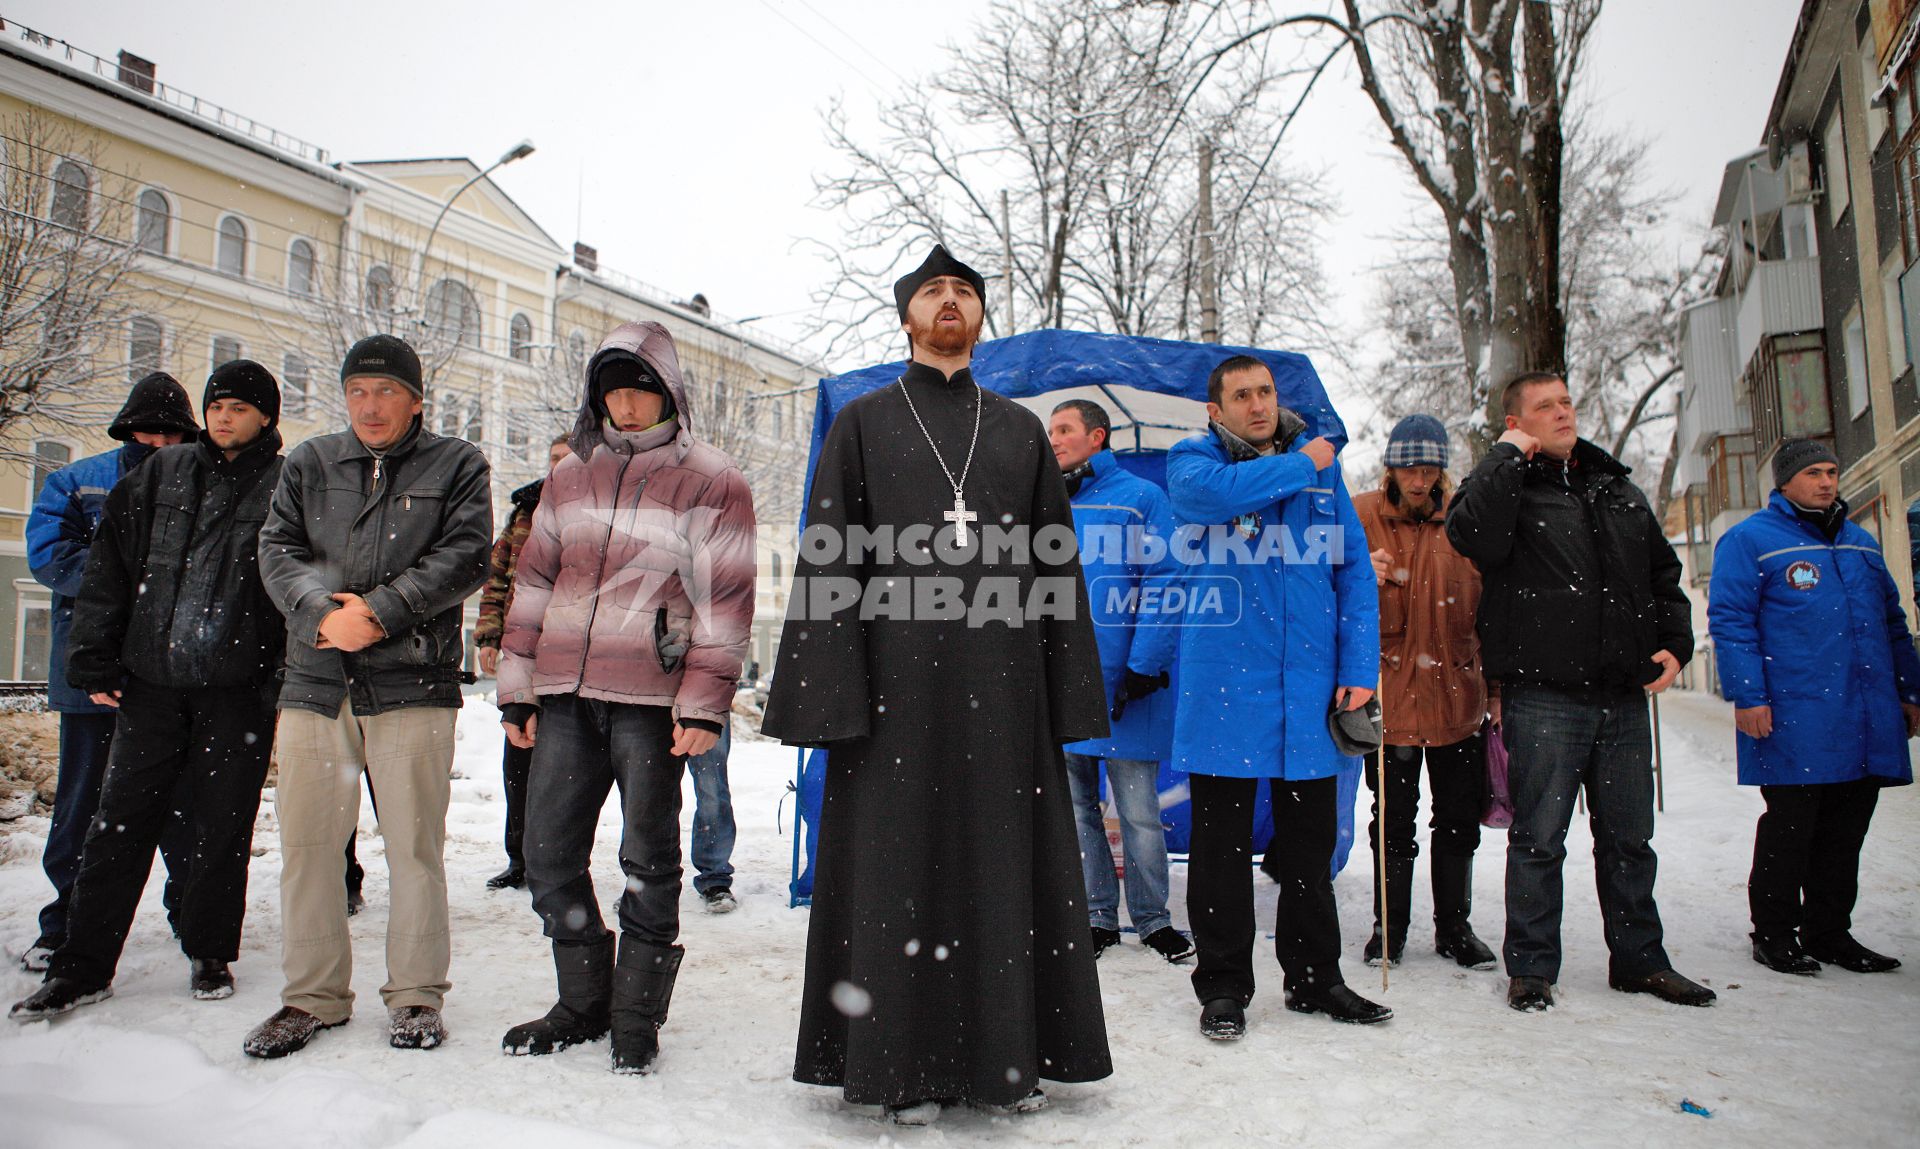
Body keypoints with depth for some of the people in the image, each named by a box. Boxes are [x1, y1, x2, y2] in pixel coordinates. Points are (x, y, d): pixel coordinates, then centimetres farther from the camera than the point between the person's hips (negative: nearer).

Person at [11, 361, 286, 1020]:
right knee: (121, 821, 6)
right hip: (150, 680, 3)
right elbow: (109, 568, 12)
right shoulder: (159, 476, 11)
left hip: (239, 688, -3)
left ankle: (210, 954, 22)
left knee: (222, 828, 6)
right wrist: (94, 659, 6)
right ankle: (83, 966, 17)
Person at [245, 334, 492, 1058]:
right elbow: (278, 550, 6)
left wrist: (380, 610, -15)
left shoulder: (456, 465, 8)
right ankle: (314, 996, 21)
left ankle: (416, 996, 14)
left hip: (412, 680, -3)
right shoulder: (308, 464, 17)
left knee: (414, 845, 1)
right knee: (307, 842, 6)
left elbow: (465, 556, -5)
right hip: (315, 679, 3)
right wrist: (323, 611, -12)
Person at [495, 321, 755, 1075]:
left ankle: (636, 1016, 19)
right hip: (565, 696, 5)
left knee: (649, 858, 4)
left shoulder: (710, 481, -1)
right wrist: (517, 687, 11)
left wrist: (704, 703, -11)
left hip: (651, 700, -5)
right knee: (549, 852, 9)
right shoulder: (571, 476, 15)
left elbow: (724, 598, -5)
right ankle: (584, 1001, 26)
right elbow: (534, 581, 16)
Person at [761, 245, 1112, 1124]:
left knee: (1004, 862, 6)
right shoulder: (862, 424, 10)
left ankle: (1006, 1057, 19)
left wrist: (1070, 692, 4)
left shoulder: (1021, 431, 17)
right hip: (896, 681, -2)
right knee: (898, 864, 2)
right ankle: (904, 1066, 14)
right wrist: (831, 693, -9)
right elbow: (828, 565, 2)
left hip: (1002, 686, 2)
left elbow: (1058, 565, 13)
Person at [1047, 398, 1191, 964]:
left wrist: (1145, 663, -14)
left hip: (1121, 682, -4)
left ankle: (1152, 919, 19)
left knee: (1138, 810, 3)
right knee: (1076, 808, 10)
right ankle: (1099, 917, 23)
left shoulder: (1141, 497, 0)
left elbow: (1163, 581, -6)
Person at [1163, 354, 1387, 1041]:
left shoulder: (1322, 467, 12)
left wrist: (1360, 668, 0)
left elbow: (1354, 570, 10)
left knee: (1311, 847, 13)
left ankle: (1315, 979, 29)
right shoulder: (1193, 460, 2)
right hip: (1225, 687, -3)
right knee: (1222, 844, 5)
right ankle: (1223, 985, 19)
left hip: (1310, 692, 4)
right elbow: (1207, 491, -24)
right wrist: (1299, 466, -10)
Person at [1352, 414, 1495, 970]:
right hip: (1391, 694, -2)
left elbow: (1489, 601, 10)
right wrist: (1365, 581, -24)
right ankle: (1389, 926, 22)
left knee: (1459, 819, 12)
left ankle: (1454, 926, 27)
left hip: (1458, 696, 2)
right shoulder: (1360, 517, -3)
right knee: (1393, 821, 7)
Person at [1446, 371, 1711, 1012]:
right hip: (1543, 697, -5)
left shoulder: (1619, 491, 17)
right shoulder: (1507, 485, -1)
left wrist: (1674, 643, 8)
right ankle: (1531, 967, 14)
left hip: (1624, 696, 6)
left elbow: (1663, 575, 24)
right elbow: (1471, 534, -25)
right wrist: (1508, 455, -14)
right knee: (1539, 838, 2)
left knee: (1629, 838, 14)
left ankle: (1640, 960, 29)